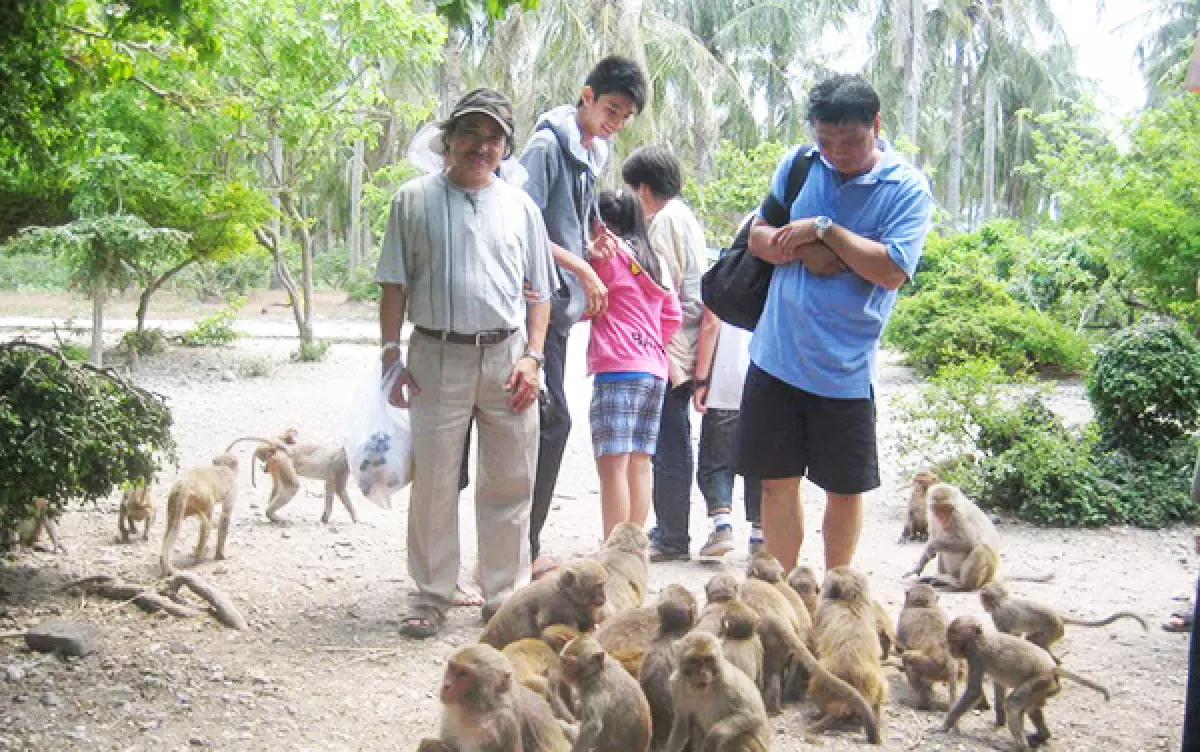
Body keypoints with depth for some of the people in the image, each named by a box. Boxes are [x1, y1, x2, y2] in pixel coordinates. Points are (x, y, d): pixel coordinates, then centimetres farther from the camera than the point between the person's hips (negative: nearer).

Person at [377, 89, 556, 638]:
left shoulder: (519, 206, 11)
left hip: (506, 356, 2)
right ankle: (431, 594, 14)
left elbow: (538, 290, 12)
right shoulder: (415, 200, 6)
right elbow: (395, 285, 6)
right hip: (437, 355, -2)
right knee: (433, 480, 2)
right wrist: (392, 355, -2)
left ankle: (504, 594, 18)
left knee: (509, 482, 6)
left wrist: (531, 356, 0)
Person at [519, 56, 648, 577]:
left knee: (544, 422, 10)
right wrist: (582, 267, -15)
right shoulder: (547, 144, -10)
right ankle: (523, 548, -4)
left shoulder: (590, 155, 16)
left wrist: (591, 250, 4)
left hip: (558, 304, 9)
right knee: (552, 420, -11)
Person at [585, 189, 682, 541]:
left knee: (612, 464, -9)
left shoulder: (609, 252, -3)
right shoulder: (656, 261, 17)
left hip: (618, 370, -8)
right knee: (639, 463, 9)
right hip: (655, 370, 8)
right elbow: (672, 316, 18)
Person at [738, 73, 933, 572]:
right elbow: (759, 236, 6)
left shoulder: (907, 188, -7)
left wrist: (825, 229, -18)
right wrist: (804, 250, -14)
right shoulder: (797, 165, 5)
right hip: (777, 357, 3)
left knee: (845, 488, 9)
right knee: (777, 480, 9)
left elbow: (892, 270, -18)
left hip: (844, 367, -3)